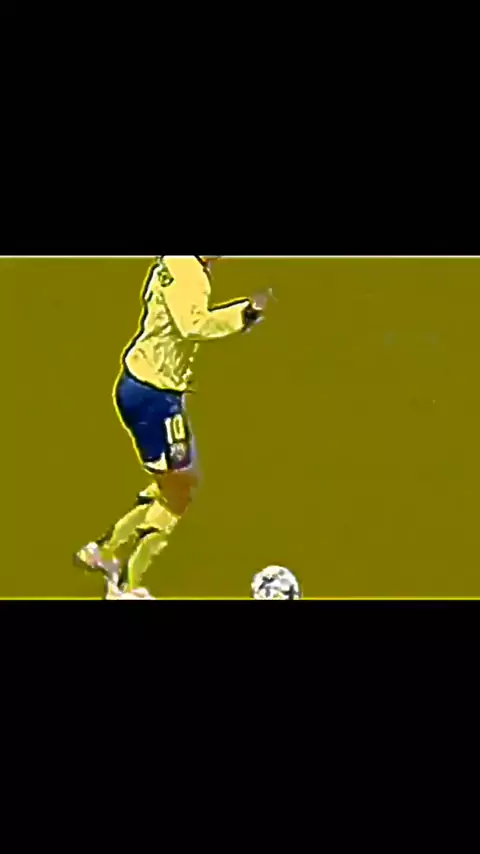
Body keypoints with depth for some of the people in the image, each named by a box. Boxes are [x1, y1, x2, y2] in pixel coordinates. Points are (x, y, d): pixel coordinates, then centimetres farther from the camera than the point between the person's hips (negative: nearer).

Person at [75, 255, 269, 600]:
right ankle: (126, 587, 8)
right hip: (153, 393, -10)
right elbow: (193, 325, -34)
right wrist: (246, 312, -31)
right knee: (177, 495, 0)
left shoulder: (184, 265, 10)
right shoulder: (186, 269, -20)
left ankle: (106, 550, 26)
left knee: (182, 485, 19)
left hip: (149, 387, 10)